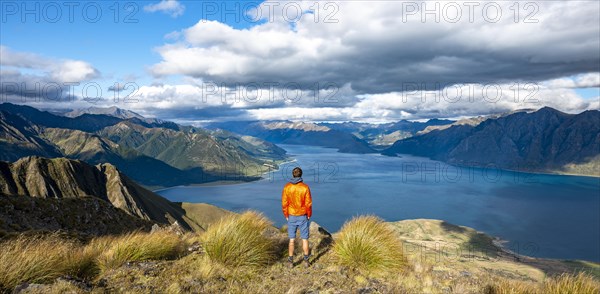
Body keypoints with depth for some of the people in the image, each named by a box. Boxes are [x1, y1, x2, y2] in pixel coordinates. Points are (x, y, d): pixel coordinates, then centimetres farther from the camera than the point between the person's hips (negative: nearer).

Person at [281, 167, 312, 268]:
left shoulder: (287, 187, -9)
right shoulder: (305, 187, -14)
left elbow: (284, 203, -6)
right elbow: (308, 203, -12)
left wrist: (286, 215, 7)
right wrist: (309, 215, 4)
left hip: (291, 217, 1)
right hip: (303, 216, -1)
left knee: (292, 239, 11)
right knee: (305, 239, 11)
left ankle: (290, 261, 14)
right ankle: (306, 261, 18)